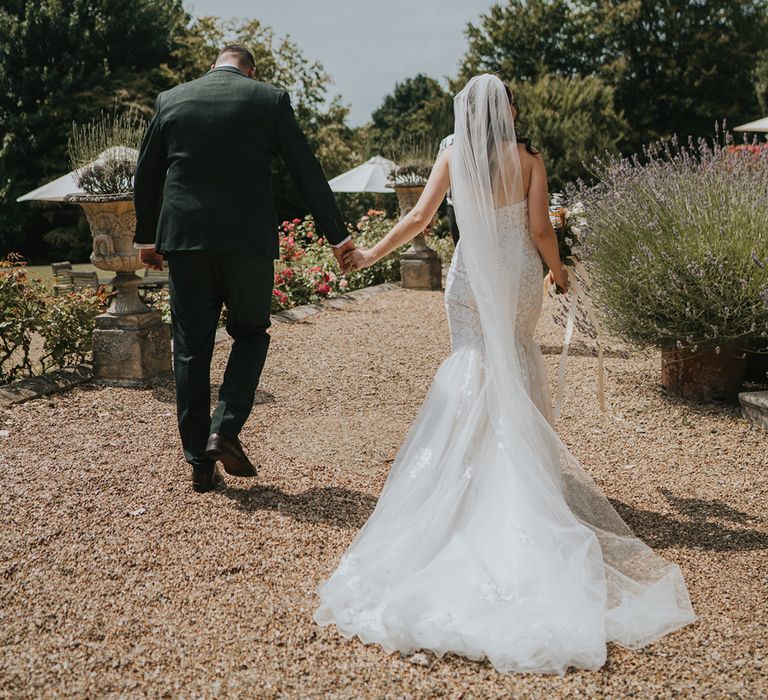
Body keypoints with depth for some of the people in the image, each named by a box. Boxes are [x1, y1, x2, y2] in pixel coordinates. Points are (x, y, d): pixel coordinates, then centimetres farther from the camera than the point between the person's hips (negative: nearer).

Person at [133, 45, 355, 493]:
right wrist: (337, 236, 7)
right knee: (251, 332, 17)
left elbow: (146, 175, 15)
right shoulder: (271, 100, 2)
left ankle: (200, 463, 13)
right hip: (248, 238, -2)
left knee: (191, 349, 9)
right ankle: (225, 429, -1)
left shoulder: (171, 100, 9)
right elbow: (308, 173, 1)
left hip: (184, 238, 2)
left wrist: (146, 237, 28)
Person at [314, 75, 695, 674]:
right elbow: (540, 230, -5)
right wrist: (557, 270, 14)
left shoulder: (455, 158, -2)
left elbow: (419, 217, -4)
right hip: (519, 276, 1)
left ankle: (476, 471, 10)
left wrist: (371, 254, 8)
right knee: (518, 366, 16)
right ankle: (524, 464, 19)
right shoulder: (530, 160, -3)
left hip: (471, 278, 0)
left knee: (475, 365, 10)